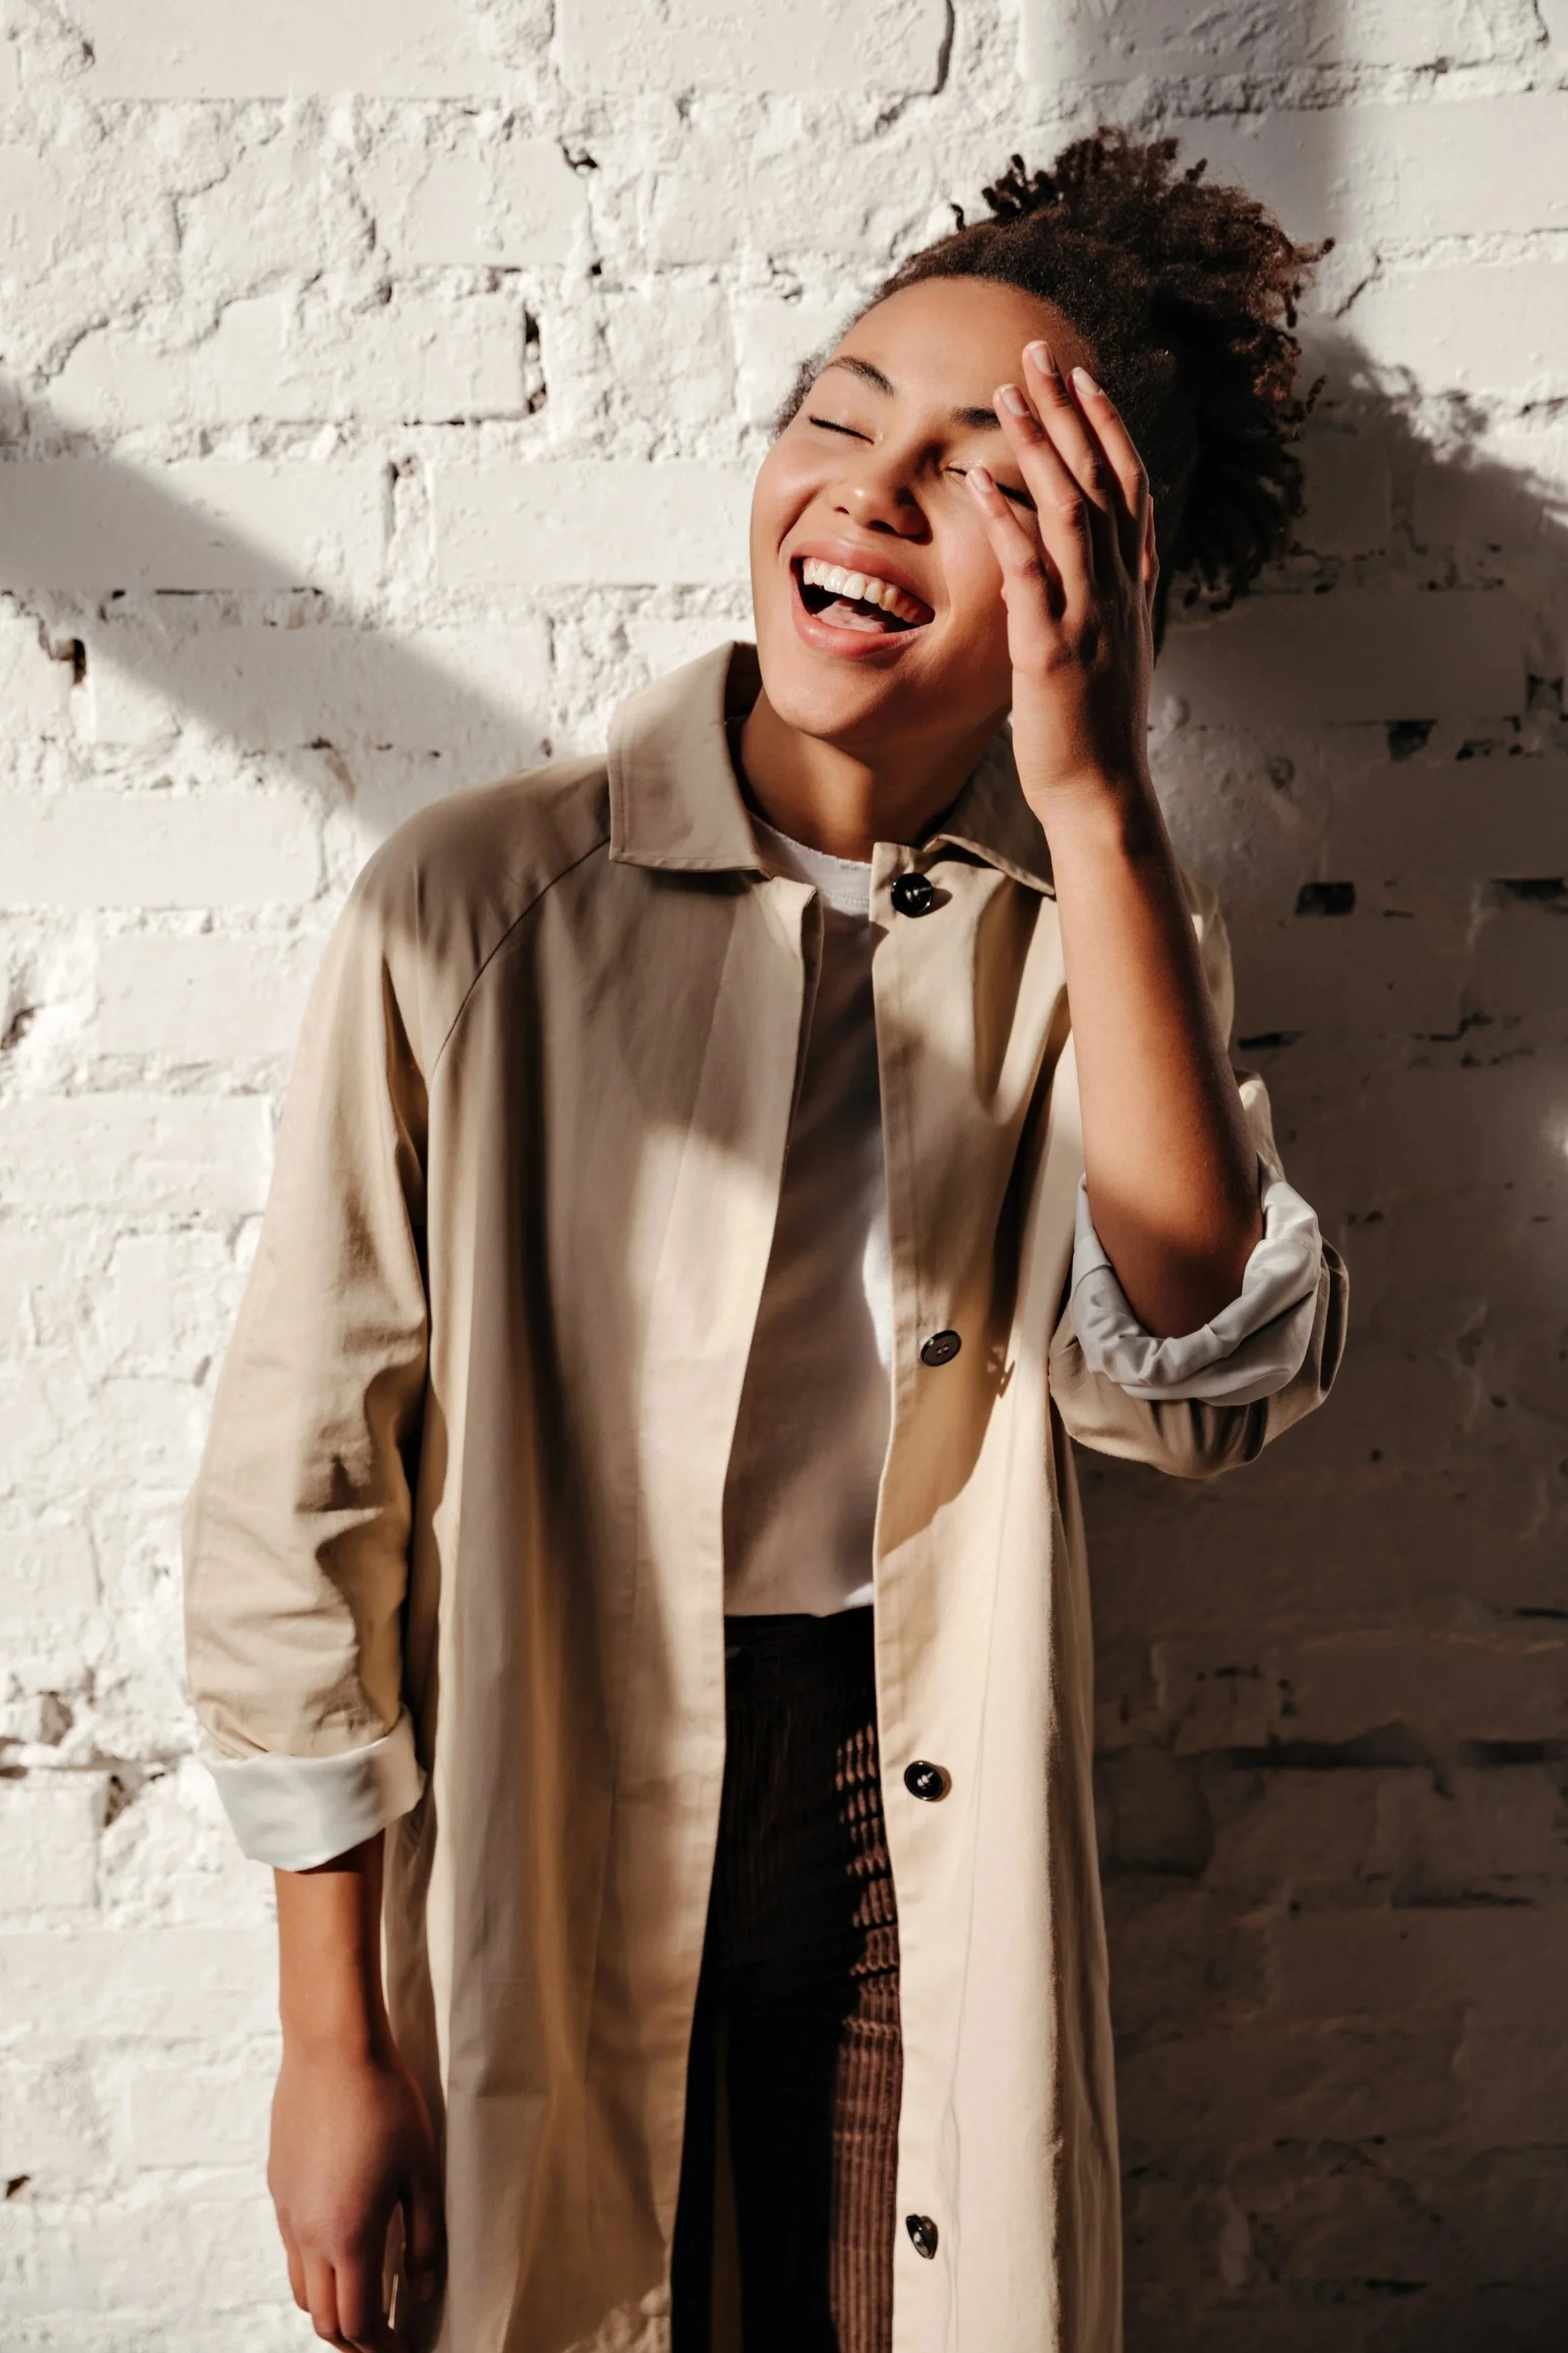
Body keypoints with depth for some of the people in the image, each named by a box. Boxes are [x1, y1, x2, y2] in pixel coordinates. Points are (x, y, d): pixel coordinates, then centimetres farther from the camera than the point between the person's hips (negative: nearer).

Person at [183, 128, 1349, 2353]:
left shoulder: (1103, 920, -3)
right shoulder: (476, 905, -14)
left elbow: (1200, 1383, -19)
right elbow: (299, 1495, -9)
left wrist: (1096, 805, -25)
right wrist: (334, 2039, -4)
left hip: (927, 1829, 3)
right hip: (545, 1846, -2)